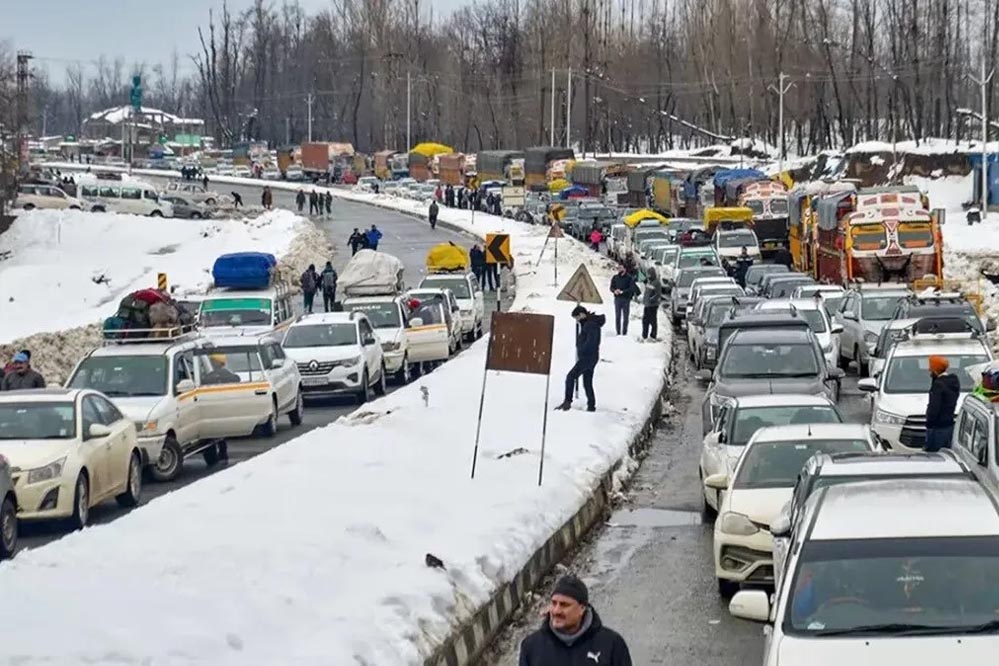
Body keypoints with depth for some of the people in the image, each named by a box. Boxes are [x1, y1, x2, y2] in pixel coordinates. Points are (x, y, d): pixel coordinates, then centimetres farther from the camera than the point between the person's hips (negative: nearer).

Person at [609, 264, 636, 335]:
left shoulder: (629, 278, -2)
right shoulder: (615, 278, 9)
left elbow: (632, 289, -9)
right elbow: (611, 287, 9)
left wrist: (622, 291, -18)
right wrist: (615, 291, -13)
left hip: (626, 299, -3)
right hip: (617, 299, 3)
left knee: (625, 317, 0)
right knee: (617, 316, 1)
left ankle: (624, 332, 5)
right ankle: (618, 332, 6)